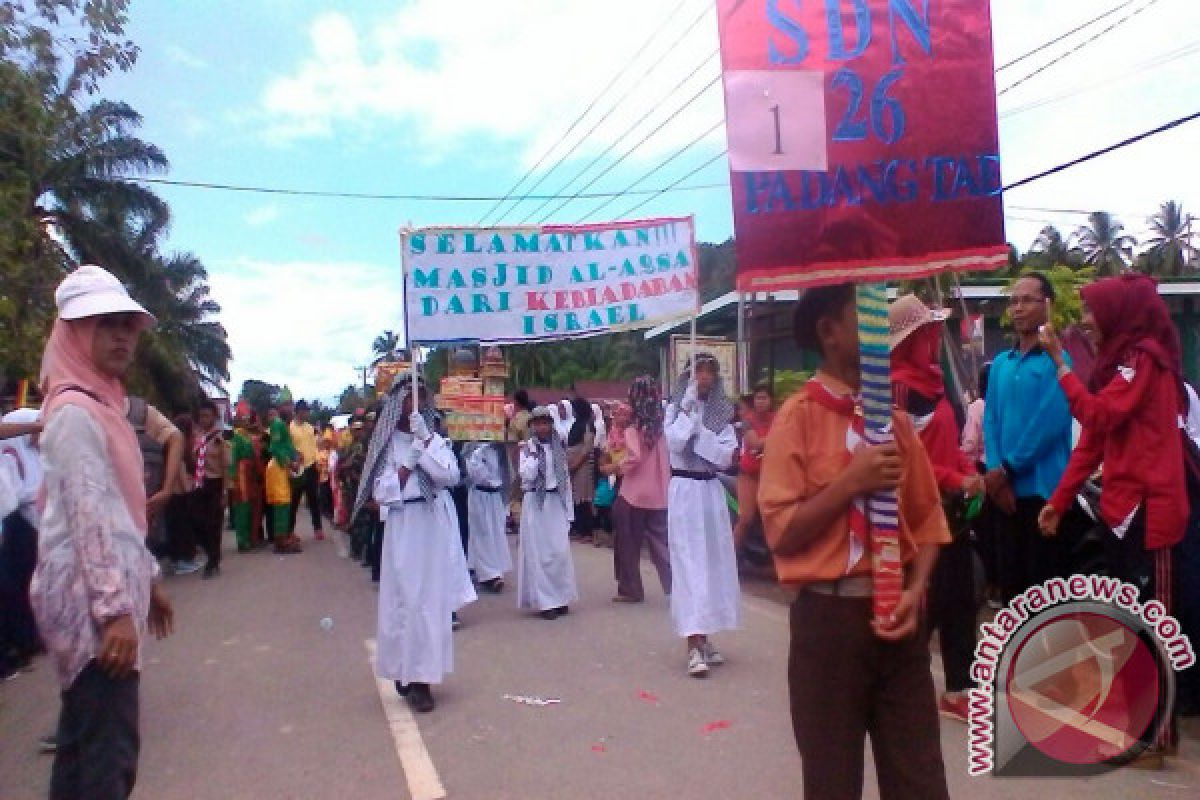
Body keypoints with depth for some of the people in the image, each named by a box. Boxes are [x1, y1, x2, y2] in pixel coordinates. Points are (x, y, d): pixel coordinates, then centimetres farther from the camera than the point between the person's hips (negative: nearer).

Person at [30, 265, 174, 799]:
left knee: (84, 740, 17)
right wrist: (115, 608, -23)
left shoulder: (101, 404, 16)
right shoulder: (75, 411, -13)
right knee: (109, 750, -8)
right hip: (93, 601, -10)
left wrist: (148, 580, 22)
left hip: (105, 594, 10)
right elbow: (89, 517, -20)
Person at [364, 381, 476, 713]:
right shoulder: (388, 444, 2)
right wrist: (408, 462, -14)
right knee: (405, 598, -3)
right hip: (403, 529, -2)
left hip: (436, 527, 2)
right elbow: (382, 493, -4)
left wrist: (425, 441, -15)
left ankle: (421, 676, 11)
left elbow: (451, 476, -10)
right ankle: (407, 673, 8)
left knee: (431, 600, 3)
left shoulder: (435, 438, 6)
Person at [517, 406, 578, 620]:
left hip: (557, 502, 3)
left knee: (560, 551, 1)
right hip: (535, 503, -3)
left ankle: (560, 598, 13)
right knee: (538, 552, -1)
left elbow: (565, 478, 11)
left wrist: (569, 510, 10)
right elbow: (527, 475, -14)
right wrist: (533, 452, -14)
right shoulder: (527, 447, -1)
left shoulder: (558, 447, 9)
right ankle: (544, 600, 5)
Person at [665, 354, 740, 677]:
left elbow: (727, 456, -3)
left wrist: (699, 430, -12)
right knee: (690, 565, -7)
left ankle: (704, 636, 20)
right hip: (684, 491, -4)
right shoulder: (676, 408, -2)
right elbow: (675, 443, -19)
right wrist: (690, 407, -15)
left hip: (713, 491, 4)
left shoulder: (722, 412, 6)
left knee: (715, 564, 7)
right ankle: (694, 646, -9)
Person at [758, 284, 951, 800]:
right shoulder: (798, 417, -8)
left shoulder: (895, 418, 7)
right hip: (829, 618, -4)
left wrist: (915, 591, -5)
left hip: (896, 613, 4)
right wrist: (851, 483, -18)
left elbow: (926, 519, 9)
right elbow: (781, 531, -11)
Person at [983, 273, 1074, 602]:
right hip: (1005, 489, 6)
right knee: (1010, 577, 13)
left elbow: (1051, 422, -15)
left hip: (1043, 487, -5)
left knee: (1044, 582, 2)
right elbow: (990, 420, 8)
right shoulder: (1000, 363, 12)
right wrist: (996, 473, -6)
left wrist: (1007, 469, -11)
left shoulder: (1057, 360, -6)